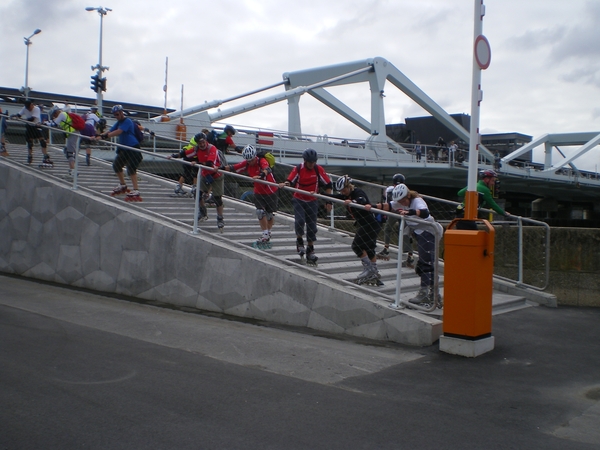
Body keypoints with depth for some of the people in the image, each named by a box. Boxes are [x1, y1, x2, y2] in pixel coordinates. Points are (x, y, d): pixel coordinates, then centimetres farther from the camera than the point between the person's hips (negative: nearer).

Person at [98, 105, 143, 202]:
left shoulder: (127, 121, -15)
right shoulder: (118, 123, 13)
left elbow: (118, 132, -28)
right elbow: (110, 131, 5)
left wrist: (104, 136, -34)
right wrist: (100, 136, -12)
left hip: (133, 148, -10)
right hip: (123, 148, 10)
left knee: (131, 169, -18)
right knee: (116, 165, 18)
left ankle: (136, 191, -19)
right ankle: (123, 186, 35)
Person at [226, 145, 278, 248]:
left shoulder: (262, 161, -25)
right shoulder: (246, 164, -8)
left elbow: (266, 170, -46)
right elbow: (233, 168, -9)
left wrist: (260, 176, -66)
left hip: (271, 191, -4)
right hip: (258, 192, 4)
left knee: (270, 214, 8)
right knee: (260, 212, -10)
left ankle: (268, 233, 30)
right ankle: (265, 235, 1)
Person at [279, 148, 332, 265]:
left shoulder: (319, 169, -9)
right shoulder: (298, 169, -11)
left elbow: (328, 185, -3)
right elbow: (290, 181, -12)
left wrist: (328, 201, -6)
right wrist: (285, 184, -36)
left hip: (312, 201, 1)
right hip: (298, 200, -1)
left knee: (312, 226, 2)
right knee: (300, 221, -21)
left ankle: (310, 251, 13)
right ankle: (299, 241, 7)